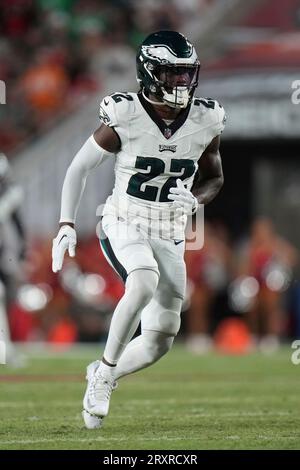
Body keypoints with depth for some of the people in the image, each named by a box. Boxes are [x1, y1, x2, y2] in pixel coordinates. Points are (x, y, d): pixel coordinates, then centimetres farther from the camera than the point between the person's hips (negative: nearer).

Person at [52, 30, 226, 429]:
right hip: (124, 227, -4)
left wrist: (194, 199, -11)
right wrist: (66, 225, -13)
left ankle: (102, 376, 33)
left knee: (159, 342, 5)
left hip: (169, 238, 4)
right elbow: (80, 168, -5)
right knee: (144, 284, -35)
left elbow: (214, 178, 11)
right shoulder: (124, 117, -15)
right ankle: (106, 369, -16)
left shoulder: (205, 122, -5)